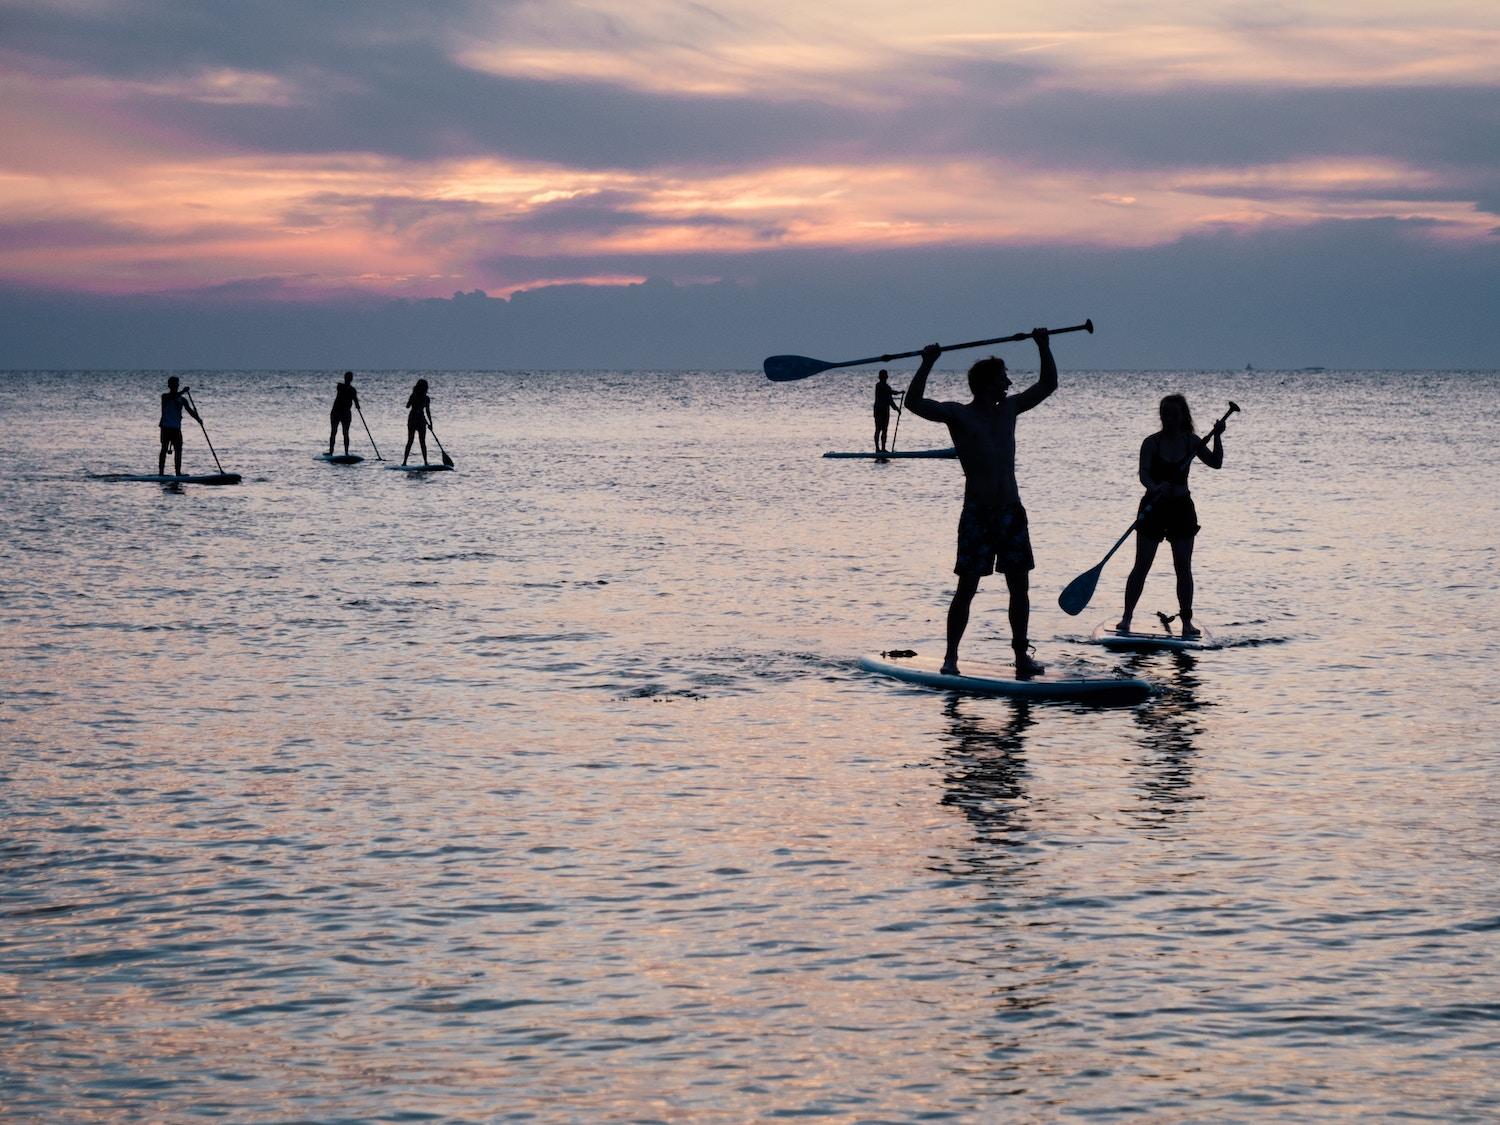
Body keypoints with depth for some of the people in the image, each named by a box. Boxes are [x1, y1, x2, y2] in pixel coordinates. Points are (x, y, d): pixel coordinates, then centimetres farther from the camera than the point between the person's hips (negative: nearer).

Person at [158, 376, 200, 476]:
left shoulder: (182, 399, 12)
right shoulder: (165, 396, 0)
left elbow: (190, 410, 3)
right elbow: (172, 398, -23)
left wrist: (198, 418, -13)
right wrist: (182, 392, -32)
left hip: (177, 428, 4)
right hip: (166, 427, -4)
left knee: (178, 450, -1)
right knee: (164, 449, -5)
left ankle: (178, 472, 0)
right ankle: (161, 472, -5)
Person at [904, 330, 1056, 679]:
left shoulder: (1009, 408, 12)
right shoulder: (958, 414, -4)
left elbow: (1048, 385, 21)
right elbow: (914, 402, -16)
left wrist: (1044, 347, 13)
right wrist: (928, 363, -22)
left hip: (1011, 512, 5)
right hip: (977, 514, -5)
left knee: (1019, 587, 6)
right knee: (966, 588, -5)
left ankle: (1022, 656, 14)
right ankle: (951, 657, 1)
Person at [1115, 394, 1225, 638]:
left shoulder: (1191, 441, 3)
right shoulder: (1152, 442, -8)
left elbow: (1216, 463, 6)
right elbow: (1144, 474, -20)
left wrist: (1217, 437, -8)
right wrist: (1156, 488, -40)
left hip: (1182, 508, 3)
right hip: (1154, 507, -2)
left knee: (1183, 567, 2)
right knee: (1142, 566, -3)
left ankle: (1186, 620, 8)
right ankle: (1127, 616, 3)